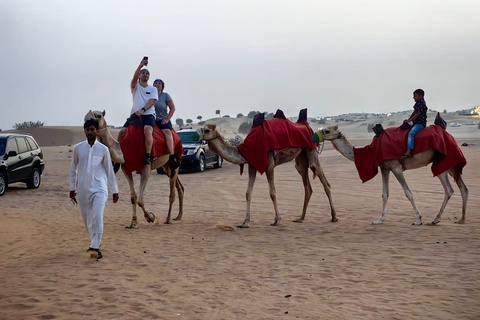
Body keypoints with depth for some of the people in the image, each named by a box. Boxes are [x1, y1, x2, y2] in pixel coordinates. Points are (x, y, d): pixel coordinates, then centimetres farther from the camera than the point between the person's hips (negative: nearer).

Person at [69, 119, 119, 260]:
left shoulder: (103, 149, -1)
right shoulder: (78, 148, 2)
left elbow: (109, 170, 5)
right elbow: (73, 169, 10)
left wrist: (115, 190, 7)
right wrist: (72, 188, 8)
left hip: (99, 188, -2)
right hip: (83, 189, 2)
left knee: (97, 217, -18)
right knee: (87, 219, 11)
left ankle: (95, 247, -18)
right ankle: (94, 242, 33)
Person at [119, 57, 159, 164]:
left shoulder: (153, 89, 15)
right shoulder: (135, 86, 14)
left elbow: (152, 101, -1)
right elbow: (134, 77, -8)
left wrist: (143, 110, -17)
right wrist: (140, 65, -24)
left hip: (148, 114, -3)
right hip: (135, 114, 3)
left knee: (147, 130, -32)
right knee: (122, 131, -13)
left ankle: (147, 156, -40)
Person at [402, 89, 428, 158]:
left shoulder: (422, 105, -13)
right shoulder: (417, 104, 17)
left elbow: (417, 115, -17)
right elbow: (414, 113, 19)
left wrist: (409, 120, -14)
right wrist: (408, 119, 6)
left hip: (420, 123, -12)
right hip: (416, 123, 12)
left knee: (411, 133, -29)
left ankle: (408, 152, -40)